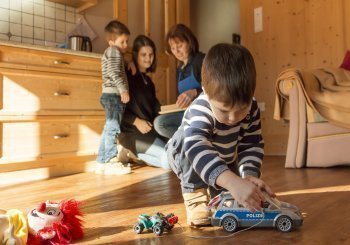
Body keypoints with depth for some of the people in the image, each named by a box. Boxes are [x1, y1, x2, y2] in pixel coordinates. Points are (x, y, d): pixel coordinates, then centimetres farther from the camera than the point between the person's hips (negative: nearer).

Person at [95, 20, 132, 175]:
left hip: (111, 95, 10)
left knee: (109, 129, 11)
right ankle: (111, 162, -12)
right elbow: (114, 73, -19)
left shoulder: (109, 53, 27)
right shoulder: (114, 51, -5)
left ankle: (101, 162, 15)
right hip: (113, 94, -10)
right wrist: (123, 89, -24)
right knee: (113, 127, -12)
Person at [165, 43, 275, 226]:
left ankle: (217, 191, 26)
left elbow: (252, 145, -20)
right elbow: (198, 149, -62)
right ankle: (194, 193, -22)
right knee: (190, 137, -35)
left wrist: (249, 175, -39)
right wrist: (233, 183, -75)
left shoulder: (251, 108, -26)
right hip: (186, 158, -6)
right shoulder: (199, 111, -45)